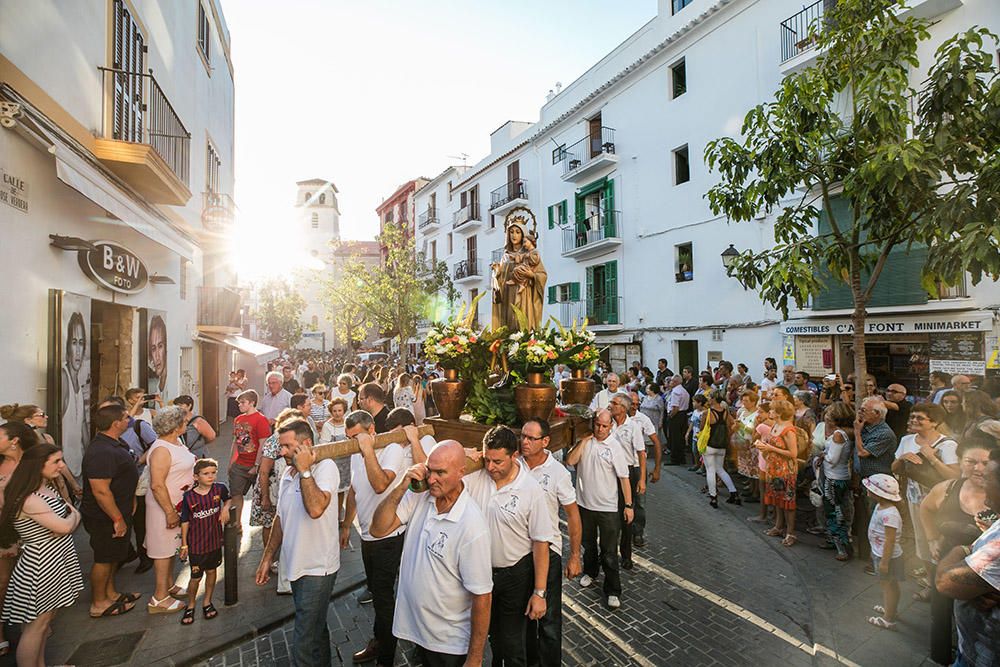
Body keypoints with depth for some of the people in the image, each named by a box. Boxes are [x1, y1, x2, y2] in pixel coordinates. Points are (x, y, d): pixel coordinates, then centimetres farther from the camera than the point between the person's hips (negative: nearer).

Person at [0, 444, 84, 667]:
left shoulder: (47, 488, 3)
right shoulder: (30, 500, -26)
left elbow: (73, 514, 8)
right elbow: (66, 526, -25)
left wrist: (69, 520, -14)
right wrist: (73, 516, -4)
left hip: (55, 561, 9)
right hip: (40, 566, -9)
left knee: (45, 618, 21)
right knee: (36, 624, 5)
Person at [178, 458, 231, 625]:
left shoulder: (219, 489, -11)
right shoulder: (189, 497, -15)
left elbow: (228, 499, 12)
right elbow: (185, 522, -6)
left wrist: (226, 508, -9)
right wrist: (184, 544, -2)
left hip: (215, 540, 2)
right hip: (196, 543, -2)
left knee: (211, 571, 16)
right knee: (196, 577, 8)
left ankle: (207, 602, 35)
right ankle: (190, 606, 32)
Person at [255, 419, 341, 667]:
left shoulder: (325, 467, -19)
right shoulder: (288, 473, 7)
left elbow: (315, 509, -35)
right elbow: (281, 519, 16)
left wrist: (305, 470, -29)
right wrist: (267, 558, 17)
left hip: (317, 569, -8)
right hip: (296, 565, 8)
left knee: (303, 646, -3)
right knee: (315, 630, 25)